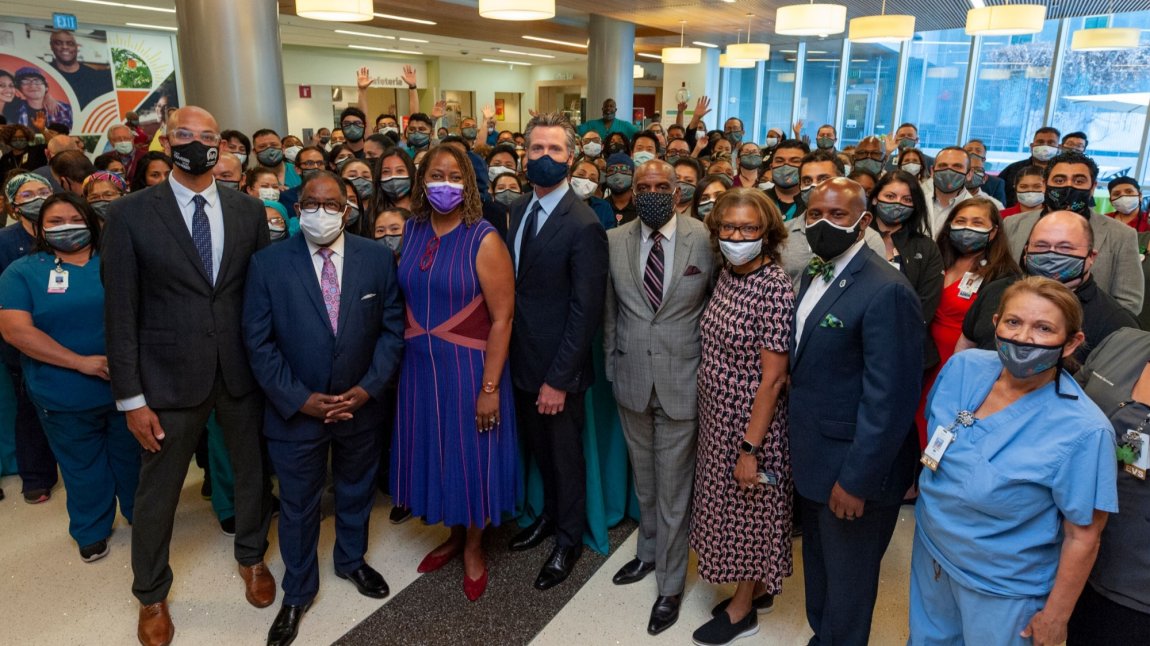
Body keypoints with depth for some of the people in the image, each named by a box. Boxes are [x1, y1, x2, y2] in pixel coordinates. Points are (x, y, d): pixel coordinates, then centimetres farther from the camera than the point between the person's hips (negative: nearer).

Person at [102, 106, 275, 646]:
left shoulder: (249, 210, 1)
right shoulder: (130, 213, -6)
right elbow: (120, 311, -6)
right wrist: (131, 398, -8)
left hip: (243, 373, 2)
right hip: (171, 377, -2)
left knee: (252, 471, 18)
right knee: (157, 491, 13)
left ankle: (252, 556, 46)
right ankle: (151, 595, 38)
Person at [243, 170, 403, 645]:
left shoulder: (377, 258, -6)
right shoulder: (268, 263, -11)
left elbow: (392, 327, -3)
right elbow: (258, 341, -10)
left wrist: (369, 387, -13)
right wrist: (299, 399, -15)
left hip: (360, 405, 2)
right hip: (294, 410, -1)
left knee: (356, 491, 22)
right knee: (298, 504, 15)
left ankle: (352, 560, 49)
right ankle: (298, 591, 38)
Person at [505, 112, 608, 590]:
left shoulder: (583, 226, -20)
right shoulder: (519, 209, 4)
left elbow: (585, 312, -20)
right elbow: (516, 284, 6)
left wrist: (558, 379, -19)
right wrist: (509, 350, 1)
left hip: (558, 369, -7)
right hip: (522, 358, 7)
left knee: (565, 455, 13)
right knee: (538, 448, 24)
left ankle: (568, 540, 35)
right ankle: (550, 514, 48)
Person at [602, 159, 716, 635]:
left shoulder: (706, 240, -8)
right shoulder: (613, 241, -1)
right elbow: (609, 312, 7)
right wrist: (612, 366, 9)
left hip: (683, 381, -3)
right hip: (631, 381, 3)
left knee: (674, 487, 7)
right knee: (643, 478, 21)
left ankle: (670, 584, 26)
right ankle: (649, 551, 44)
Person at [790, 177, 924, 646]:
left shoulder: (886, 291, -23)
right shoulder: (814, 275, 5)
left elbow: (890, 397, -24)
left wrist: (858, 479, -20)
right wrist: (799, 447, 9)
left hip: (852, 468, -8)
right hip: (814, 457, 8)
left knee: (847, 581, 14)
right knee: (818, 565, 26)